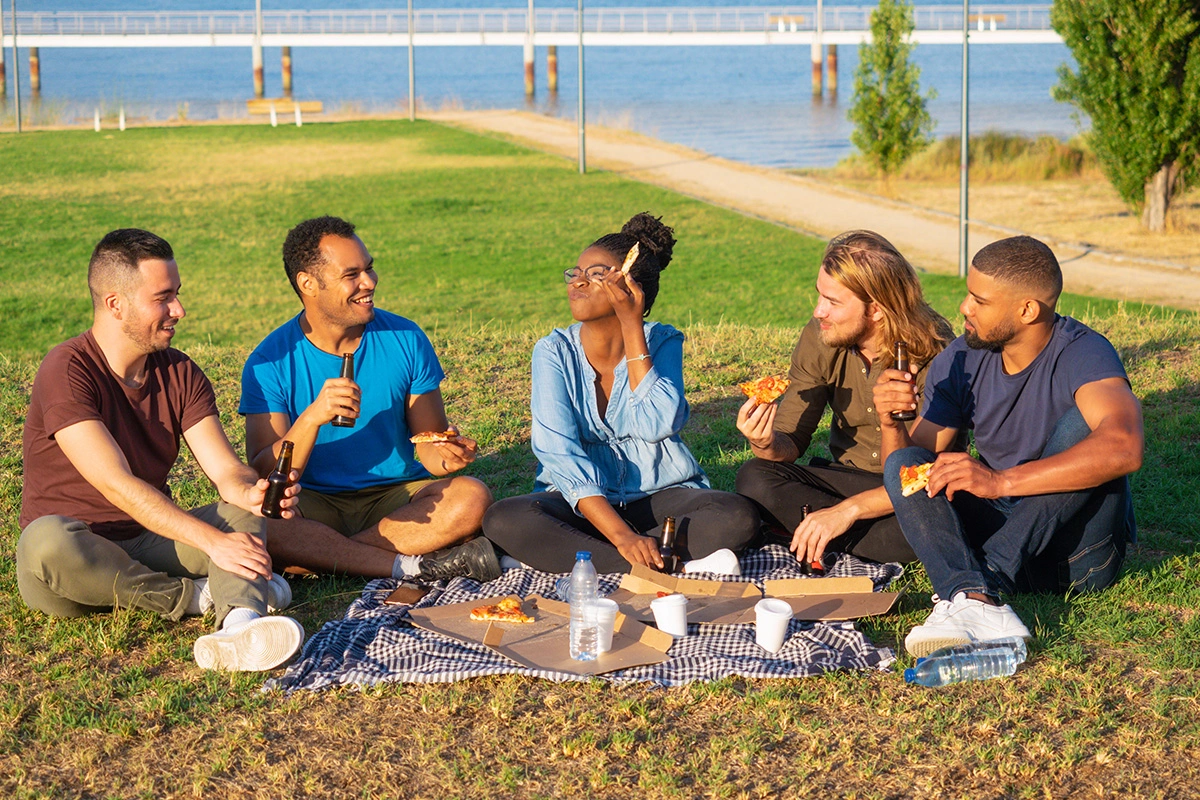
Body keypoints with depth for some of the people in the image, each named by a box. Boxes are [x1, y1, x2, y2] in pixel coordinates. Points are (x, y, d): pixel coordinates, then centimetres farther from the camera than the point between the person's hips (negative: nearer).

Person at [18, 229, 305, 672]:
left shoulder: (180, 373, 4)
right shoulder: (67, 372, -17)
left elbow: (226, 470, -5)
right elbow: (118, 485, -26)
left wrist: (251, 493, -30)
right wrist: (213, 542, -34)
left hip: (147, 542, 6)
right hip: (76, 557, -5)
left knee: (242, 510, -17)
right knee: (47, 540, -39)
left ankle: (241, 623, -48)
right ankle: (201, 596, -23)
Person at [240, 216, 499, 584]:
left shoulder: (405, 340, 1)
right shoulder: (272, 361, -6)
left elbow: (428, 442, 6)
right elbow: (264, 478, -12)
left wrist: (445, 455, -19)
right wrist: (313, 417, -29)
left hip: (400, 498, 2)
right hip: (315, 503, -1)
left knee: (471, 498, -28)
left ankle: (318, 557, -25)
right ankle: (411, 565, -30)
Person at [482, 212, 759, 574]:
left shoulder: (662, 342, -3)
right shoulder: (555, 351, -6)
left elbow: (658, 425, -22)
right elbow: (559, 452, -18)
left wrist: (632, 327, -20)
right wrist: (620, 534, -31)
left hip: (660, 495, 1)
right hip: (584, 499, -1)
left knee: (738, 516, -28)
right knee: (503, 520, -30)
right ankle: (660, 568, -32)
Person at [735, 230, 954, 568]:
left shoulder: (934, 352, -21)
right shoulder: (819, 338, -8)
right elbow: (790, 443, -3)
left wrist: (849, 509, -33)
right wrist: (766, 444, -27)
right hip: (846, 476, 4)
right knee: (754, 477, -21)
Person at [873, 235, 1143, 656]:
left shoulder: (1082, 354, -17)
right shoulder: (960, 362, 1)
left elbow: (1124, 449, -38)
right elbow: (908, 468, 4)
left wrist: (1001, 481, -42)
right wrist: (892, 424, -19)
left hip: (1079, 553, -5)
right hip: (997, 529, 5)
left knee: (1079, 424, -28)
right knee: (904, 465, -18)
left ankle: (987, 579, -34)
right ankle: (976, 603, -44)